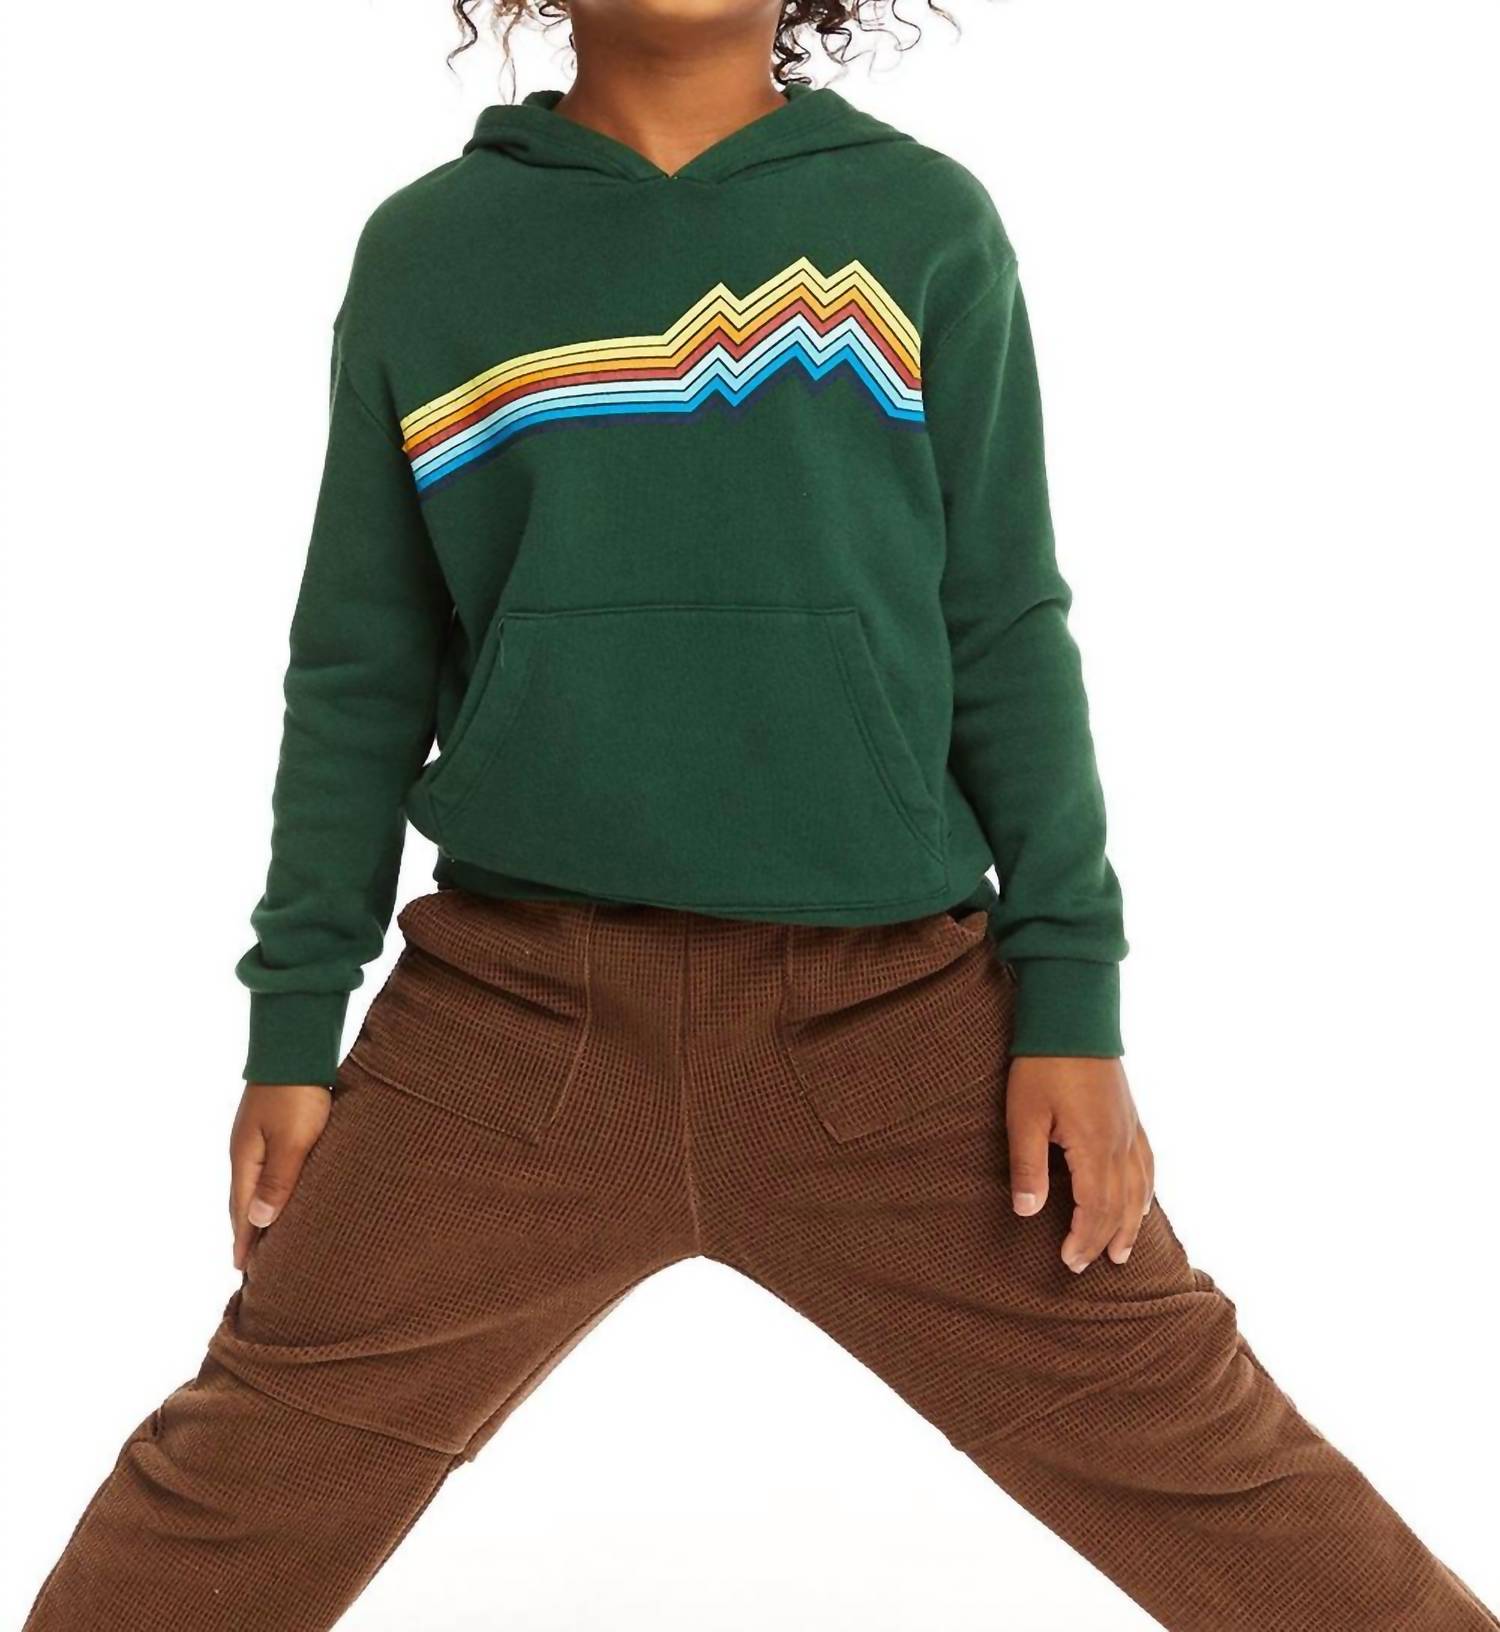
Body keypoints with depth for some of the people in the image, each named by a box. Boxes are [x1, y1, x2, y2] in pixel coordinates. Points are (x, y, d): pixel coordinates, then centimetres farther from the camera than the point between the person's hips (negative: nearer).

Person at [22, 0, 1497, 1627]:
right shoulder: (425, 246, 7)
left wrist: (1071, 996, -4)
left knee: (1215, 1483, 2)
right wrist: (295, 1016, 7)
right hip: (513, 1008, 1)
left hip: (901, 1007, 0)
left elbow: (1008, 636, 4)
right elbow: (361, 673, 10)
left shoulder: (925, 222, 5)